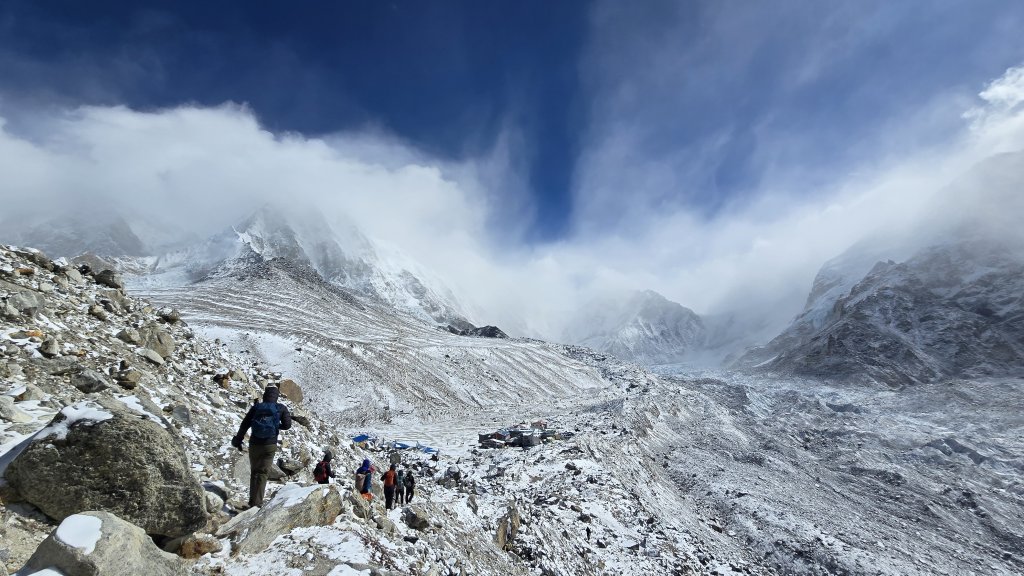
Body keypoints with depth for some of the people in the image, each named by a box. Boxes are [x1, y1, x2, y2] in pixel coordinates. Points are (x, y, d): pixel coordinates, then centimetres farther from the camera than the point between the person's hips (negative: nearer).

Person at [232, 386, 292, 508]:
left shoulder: (256, 407, 3)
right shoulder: (281, 408, -3)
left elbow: (244, 425, 3)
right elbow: (287, 425, -5)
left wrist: (238, 441, 13)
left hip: (254, 444, 3)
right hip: (270, 445, -2)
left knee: (254, 472, 17)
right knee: (263, 473, 2)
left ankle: (252, 501, 23)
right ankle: (257, 503, -5)